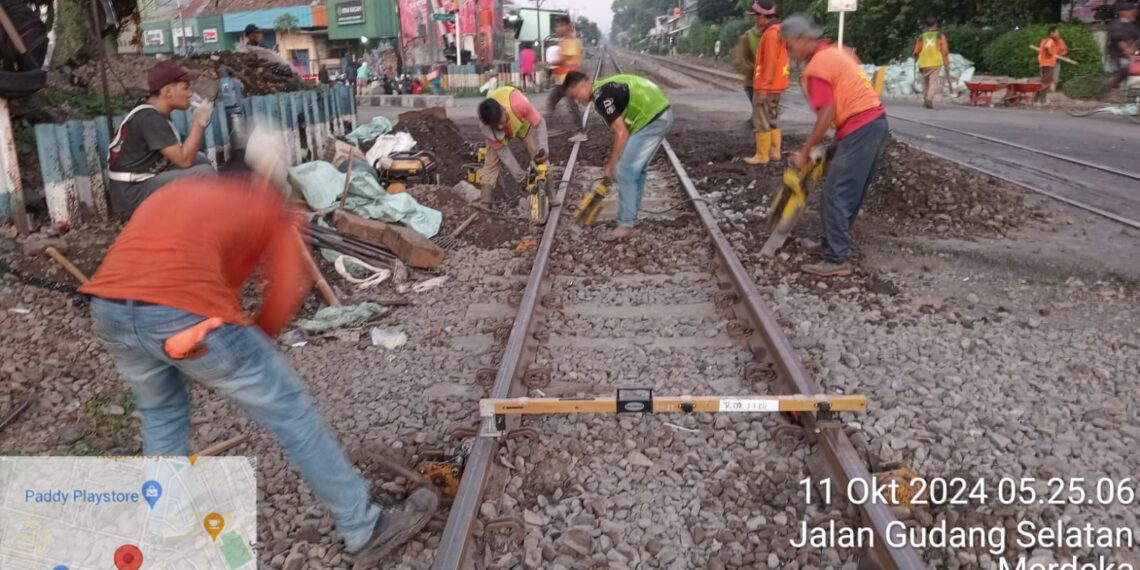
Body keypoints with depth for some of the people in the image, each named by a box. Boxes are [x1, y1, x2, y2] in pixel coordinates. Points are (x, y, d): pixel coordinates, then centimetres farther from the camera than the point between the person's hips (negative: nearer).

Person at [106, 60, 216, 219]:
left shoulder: (154, 114, 10)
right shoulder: (150, 118, -18)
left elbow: (178, 154, 9)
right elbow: (184, 160, -22)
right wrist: (199, 121, -15)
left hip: (144, 181, 10)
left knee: (201, 160, 10)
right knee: (205, 173, -18)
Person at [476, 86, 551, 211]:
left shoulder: (518, 104, -48)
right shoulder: (485, 127, -38)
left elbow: (539, 123, -31)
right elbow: (502, 151, -26)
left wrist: (543, 148, -44)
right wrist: (520, 177, -25)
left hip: (523, 122, 0)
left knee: (540, 157, -9)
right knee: (491, 162, -8)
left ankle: (548, 197, 1)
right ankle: (484, 203, -2)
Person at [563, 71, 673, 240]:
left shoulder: (601, 96, -13)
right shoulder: (606, 87, 17)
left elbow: (621, 133, -15)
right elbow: (624, 129, 22)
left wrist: (611, 165, -7)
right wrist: (613, 162, 23)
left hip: (652, 119, -10)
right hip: (662, 113, 10)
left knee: (624, 171, -4)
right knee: (637, 168, 21)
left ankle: (625, 224, 1)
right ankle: (632, 212, 34)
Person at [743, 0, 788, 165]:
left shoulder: (771, 34, -18)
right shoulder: (777, 31, 13)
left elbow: (770, 63, -22)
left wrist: (763, 87, -21)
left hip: (766, 86, -10)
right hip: (775, 85, 10)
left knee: (761, 122, -4)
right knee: (771, 120, 16)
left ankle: (762, 155, 0)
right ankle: (774, 151, 20)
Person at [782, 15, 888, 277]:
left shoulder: (816, 68, -13)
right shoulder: (837, 51, 17)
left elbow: (827, 114, -19)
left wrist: (804, 151, -12)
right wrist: (838, 138, 21)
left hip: (859, 130, -10)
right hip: (876, 121, 10)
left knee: (835, 196, -7)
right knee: (851, 193, 17)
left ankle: (837, 260, -5)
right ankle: (835, 244, 27)